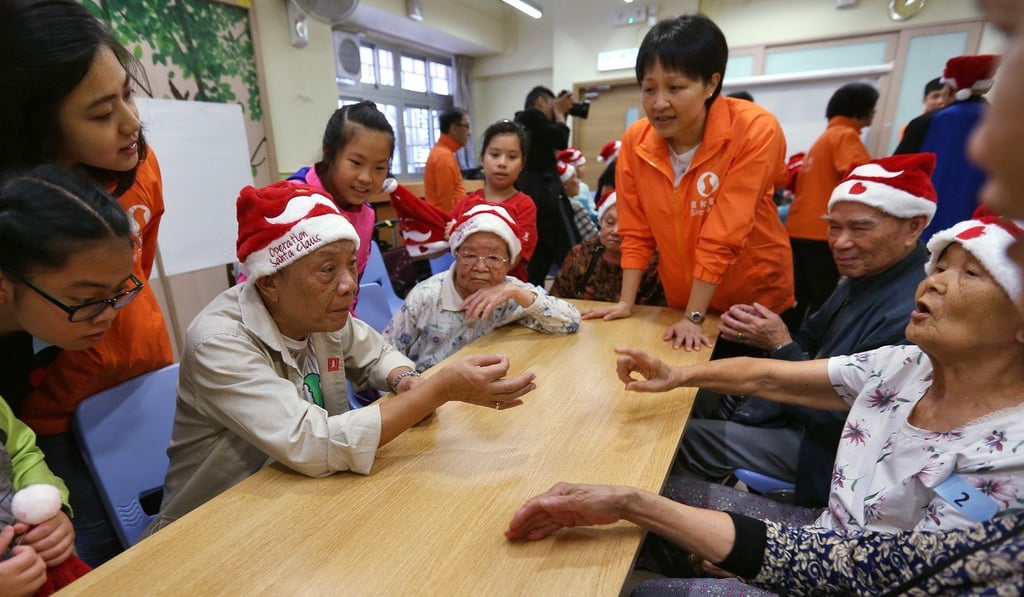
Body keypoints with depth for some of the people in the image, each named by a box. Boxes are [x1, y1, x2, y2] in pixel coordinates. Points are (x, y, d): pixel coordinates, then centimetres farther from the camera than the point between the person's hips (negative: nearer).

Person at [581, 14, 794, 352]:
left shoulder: (756, 131, -22)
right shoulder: (635, 141, -11)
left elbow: (722, 237, -24)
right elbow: (637, 231, -4)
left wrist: (694, 317, -21)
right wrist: (626, 303, -7)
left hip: (756, 302, -3)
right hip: (681, 301, 3)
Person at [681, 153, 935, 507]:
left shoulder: (911, 312, -30)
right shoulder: (868, 275, 0)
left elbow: (845, 420, -28)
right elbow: (810, 342, 7)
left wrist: (781, 347, -24)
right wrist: (755, 333, -13)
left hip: (823, 447, -9)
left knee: (681, 440, -6)